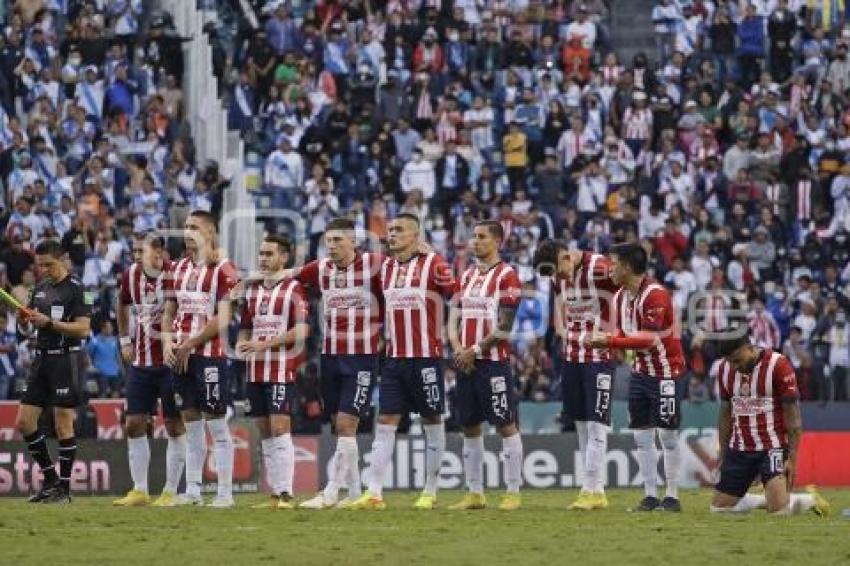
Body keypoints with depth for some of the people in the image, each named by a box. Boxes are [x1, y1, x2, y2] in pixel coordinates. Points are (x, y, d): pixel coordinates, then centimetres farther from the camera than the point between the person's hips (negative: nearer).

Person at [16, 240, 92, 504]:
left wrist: (49, 323, -23)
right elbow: (29, 329, 19)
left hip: (65, 360, -8)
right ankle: (50, 479, 15)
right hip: (41, 359, 8)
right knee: (24, 422, 4)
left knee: (63, 425, -4)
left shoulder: (75, 289, -8)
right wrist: (24, 321, -4)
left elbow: (83, 328, -15)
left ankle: (64, 488, 3)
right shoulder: (40, 288, 15)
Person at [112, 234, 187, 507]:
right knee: (134, 424, 4)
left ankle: (171, 491, 6)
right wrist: (125, 340, 18)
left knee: (175, 426, 0)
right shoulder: (131, 275, 3)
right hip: (141, 361, 6)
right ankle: (139, 490, 11)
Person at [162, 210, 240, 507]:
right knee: (191, 422, 9)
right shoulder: (180, 268, 14)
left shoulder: (222, 270, -7)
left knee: (216, 423, -4)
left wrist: (189, 344, -11)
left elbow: (222, 320, -12)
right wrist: (167, 341, 1)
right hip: (180, 356, 7)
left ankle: (225, 492, -3)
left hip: (210, 354, -7)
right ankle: (192, 491, 13)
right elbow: (170, 311, 19)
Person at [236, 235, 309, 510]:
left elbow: (301, 331, -13)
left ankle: (286, 494, -11)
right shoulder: (252, 289, 16)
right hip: (255, 371, 7)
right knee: (265, 432, 7)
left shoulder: (293, 289, -4)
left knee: (280, 428, -12)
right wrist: (242, 344, 3)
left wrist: (264, 344, -17)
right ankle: (275, 494, 11)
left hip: (282, 370, -7)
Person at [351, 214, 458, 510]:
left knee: (432, 420, 4)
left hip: (426, 356, -5)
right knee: (385, 421, -1)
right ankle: (374, 493, -4)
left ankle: (430, 492, 12)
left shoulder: (433, 264, -6)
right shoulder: (385, 267, 11)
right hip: (394, 358, 5)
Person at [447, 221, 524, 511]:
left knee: (506, 425, -4)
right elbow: (455, 316, 15)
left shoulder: (506, 276, -7)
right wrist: (457, 347, -2)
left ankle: (513, 492, -1)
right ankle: (475, 493, 15)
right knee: (470, 427, 9)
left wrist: (475, 350, -11)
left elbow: (504, 327, -12)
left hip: (494, 361, -7)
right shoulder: (467, 275, 15)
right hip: (466, 362, 7)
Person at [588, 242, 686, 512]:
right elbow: (623, 334, 11)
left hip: (665, 372, -8)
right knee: (641, 436, 5)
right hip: (640, 373, 8)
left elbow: (649, 338, -25)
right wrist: (601, 339, -11)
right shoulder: (620, 297, 7)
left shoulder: (655, 295, -20)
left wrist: (610, 341, -25)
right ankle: (650, 496, 10)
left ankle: (672, 496, 4)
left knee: (668, 436, -3)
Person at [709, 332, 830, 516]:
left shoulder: (778, 365, -13)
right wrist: (723, 457, 15)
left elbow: (793, 416, -11)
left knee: (779, 509, -20)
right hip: (739, 450, 6)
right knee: (718, 506, 2)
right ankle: (769, 499, 21)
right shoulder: (725, 369, 4)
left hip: (772, 448, -6)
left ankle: (810, 499, 12)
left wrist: (792, 458, -13)